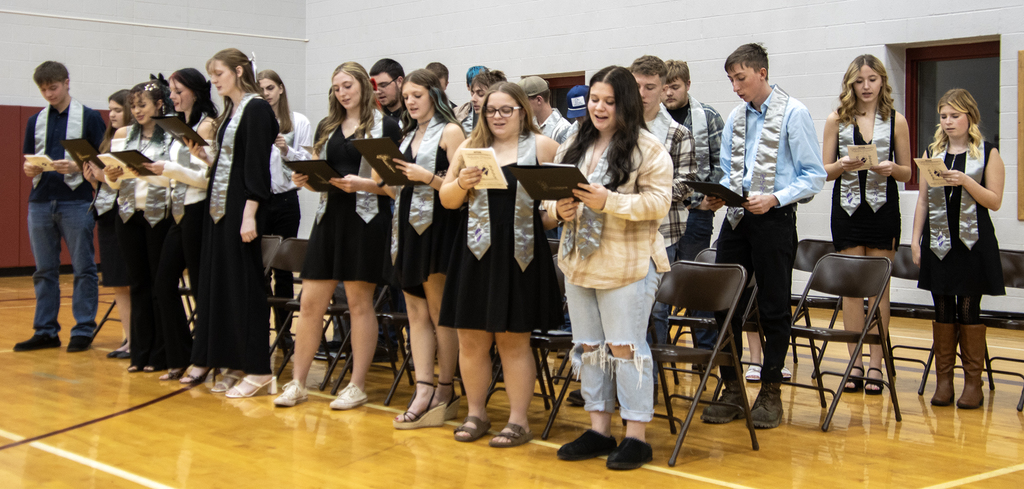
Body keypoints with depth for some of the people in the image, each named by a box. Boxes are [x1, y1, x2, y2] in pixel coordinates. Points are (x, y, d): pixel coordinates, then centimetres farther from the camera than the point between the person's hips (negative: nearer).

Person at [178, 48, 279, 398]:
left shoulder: (256, 109, -10)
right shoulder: (229, 112, 16)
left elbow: (257, 166, -16)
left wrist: (249, 215, -21)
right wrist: (203, 156, 3)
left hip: (242, 207, -9)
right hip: (220, 206, 9)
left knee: (244, 284, -6)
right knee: (220, 283, 9)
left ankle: (258, 370, 0)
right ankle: (235, 365, 16)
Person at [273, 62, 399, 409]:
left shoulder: (386, 127, 0)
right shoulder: (327, 128, 16)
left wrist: (362, 183, -20)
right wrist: (303, 178, -2)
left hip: (366, 219, -5)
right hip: (330, 216, 5)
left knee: (359, 303, 1)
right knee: (310, 303, 3)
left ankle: (357, 387, 9)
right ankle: (297, 384, 11)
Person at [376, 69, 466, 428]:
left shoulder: (450, 132, -3)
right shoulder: (408, 136, 19)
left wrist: (427, 177, -22)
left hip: (437, 227, -7)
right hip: (407, 226, 8)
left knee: (439, 313, -1)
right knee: (416, 313, 3)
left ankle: (445, 391, 7)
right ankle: (424, 392, 4)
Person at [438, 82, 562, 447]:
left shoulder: (541, 146, 3)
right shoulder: (470, 147, 11)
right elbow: (446, 200, 10)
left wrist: (553, 217, -10)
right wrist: (461, 183, -9)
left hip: (520, 255, -3)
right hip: (476, 253, 3)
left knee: (513, 340, 2)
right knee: (471, 339, 7)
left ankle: (518, 420, 10)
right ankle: (476, 414, 21)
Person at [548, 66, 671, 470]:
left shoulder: (648, 148, -6)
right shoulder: (573, 146, 13)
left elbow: (658, 202, -14)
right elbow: (552, 193, 15)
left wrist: (609, 201, -24)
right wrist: (559, 209, -8)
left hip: (628, 265, -6)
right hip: (579, 262, 7)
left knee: (625, 347, -4)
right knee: (588, 345, 11)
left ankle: (636, 437, 5)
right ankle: (599, 429, 22)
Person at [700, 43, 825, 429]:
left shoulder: (793, 114, -6)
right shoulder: (735, 118, 12)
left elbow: (814, 176, -9)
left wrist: (774, 198, -20)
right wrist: (718, 195, -2)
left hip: (774, 220, -6)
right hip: (736, 218, 6)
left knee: (773, 308, 3)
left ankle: (770, 392, 15)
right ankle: (731, 389, 15)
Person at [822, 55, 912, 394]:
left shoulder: (896, 121, 5)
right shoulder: (837, 120, 5)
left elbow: (907, 173, 7)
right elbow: (824, 170, 4)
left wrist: (891, 168, -14)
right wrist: (843, 165, -17)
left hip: (883, 209, 0)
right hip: (848, 209, 0)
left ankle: (876, 365, 8)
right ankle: (855, 363, 9)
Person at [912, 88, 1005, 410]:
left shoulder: (988, 154, 2)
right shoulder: (931, 153, 11)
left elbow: (995, 201, -4)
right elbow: (922, 199, 12)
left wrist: (966, 181, -18)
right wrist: (916, 239, 5)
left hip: (973, 242, -3)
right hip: (938, 241, 3)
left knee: (969, 309, -2)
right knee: (943, 309, 4)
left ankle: (973, 382, 6)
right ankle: (943, 380, 11)